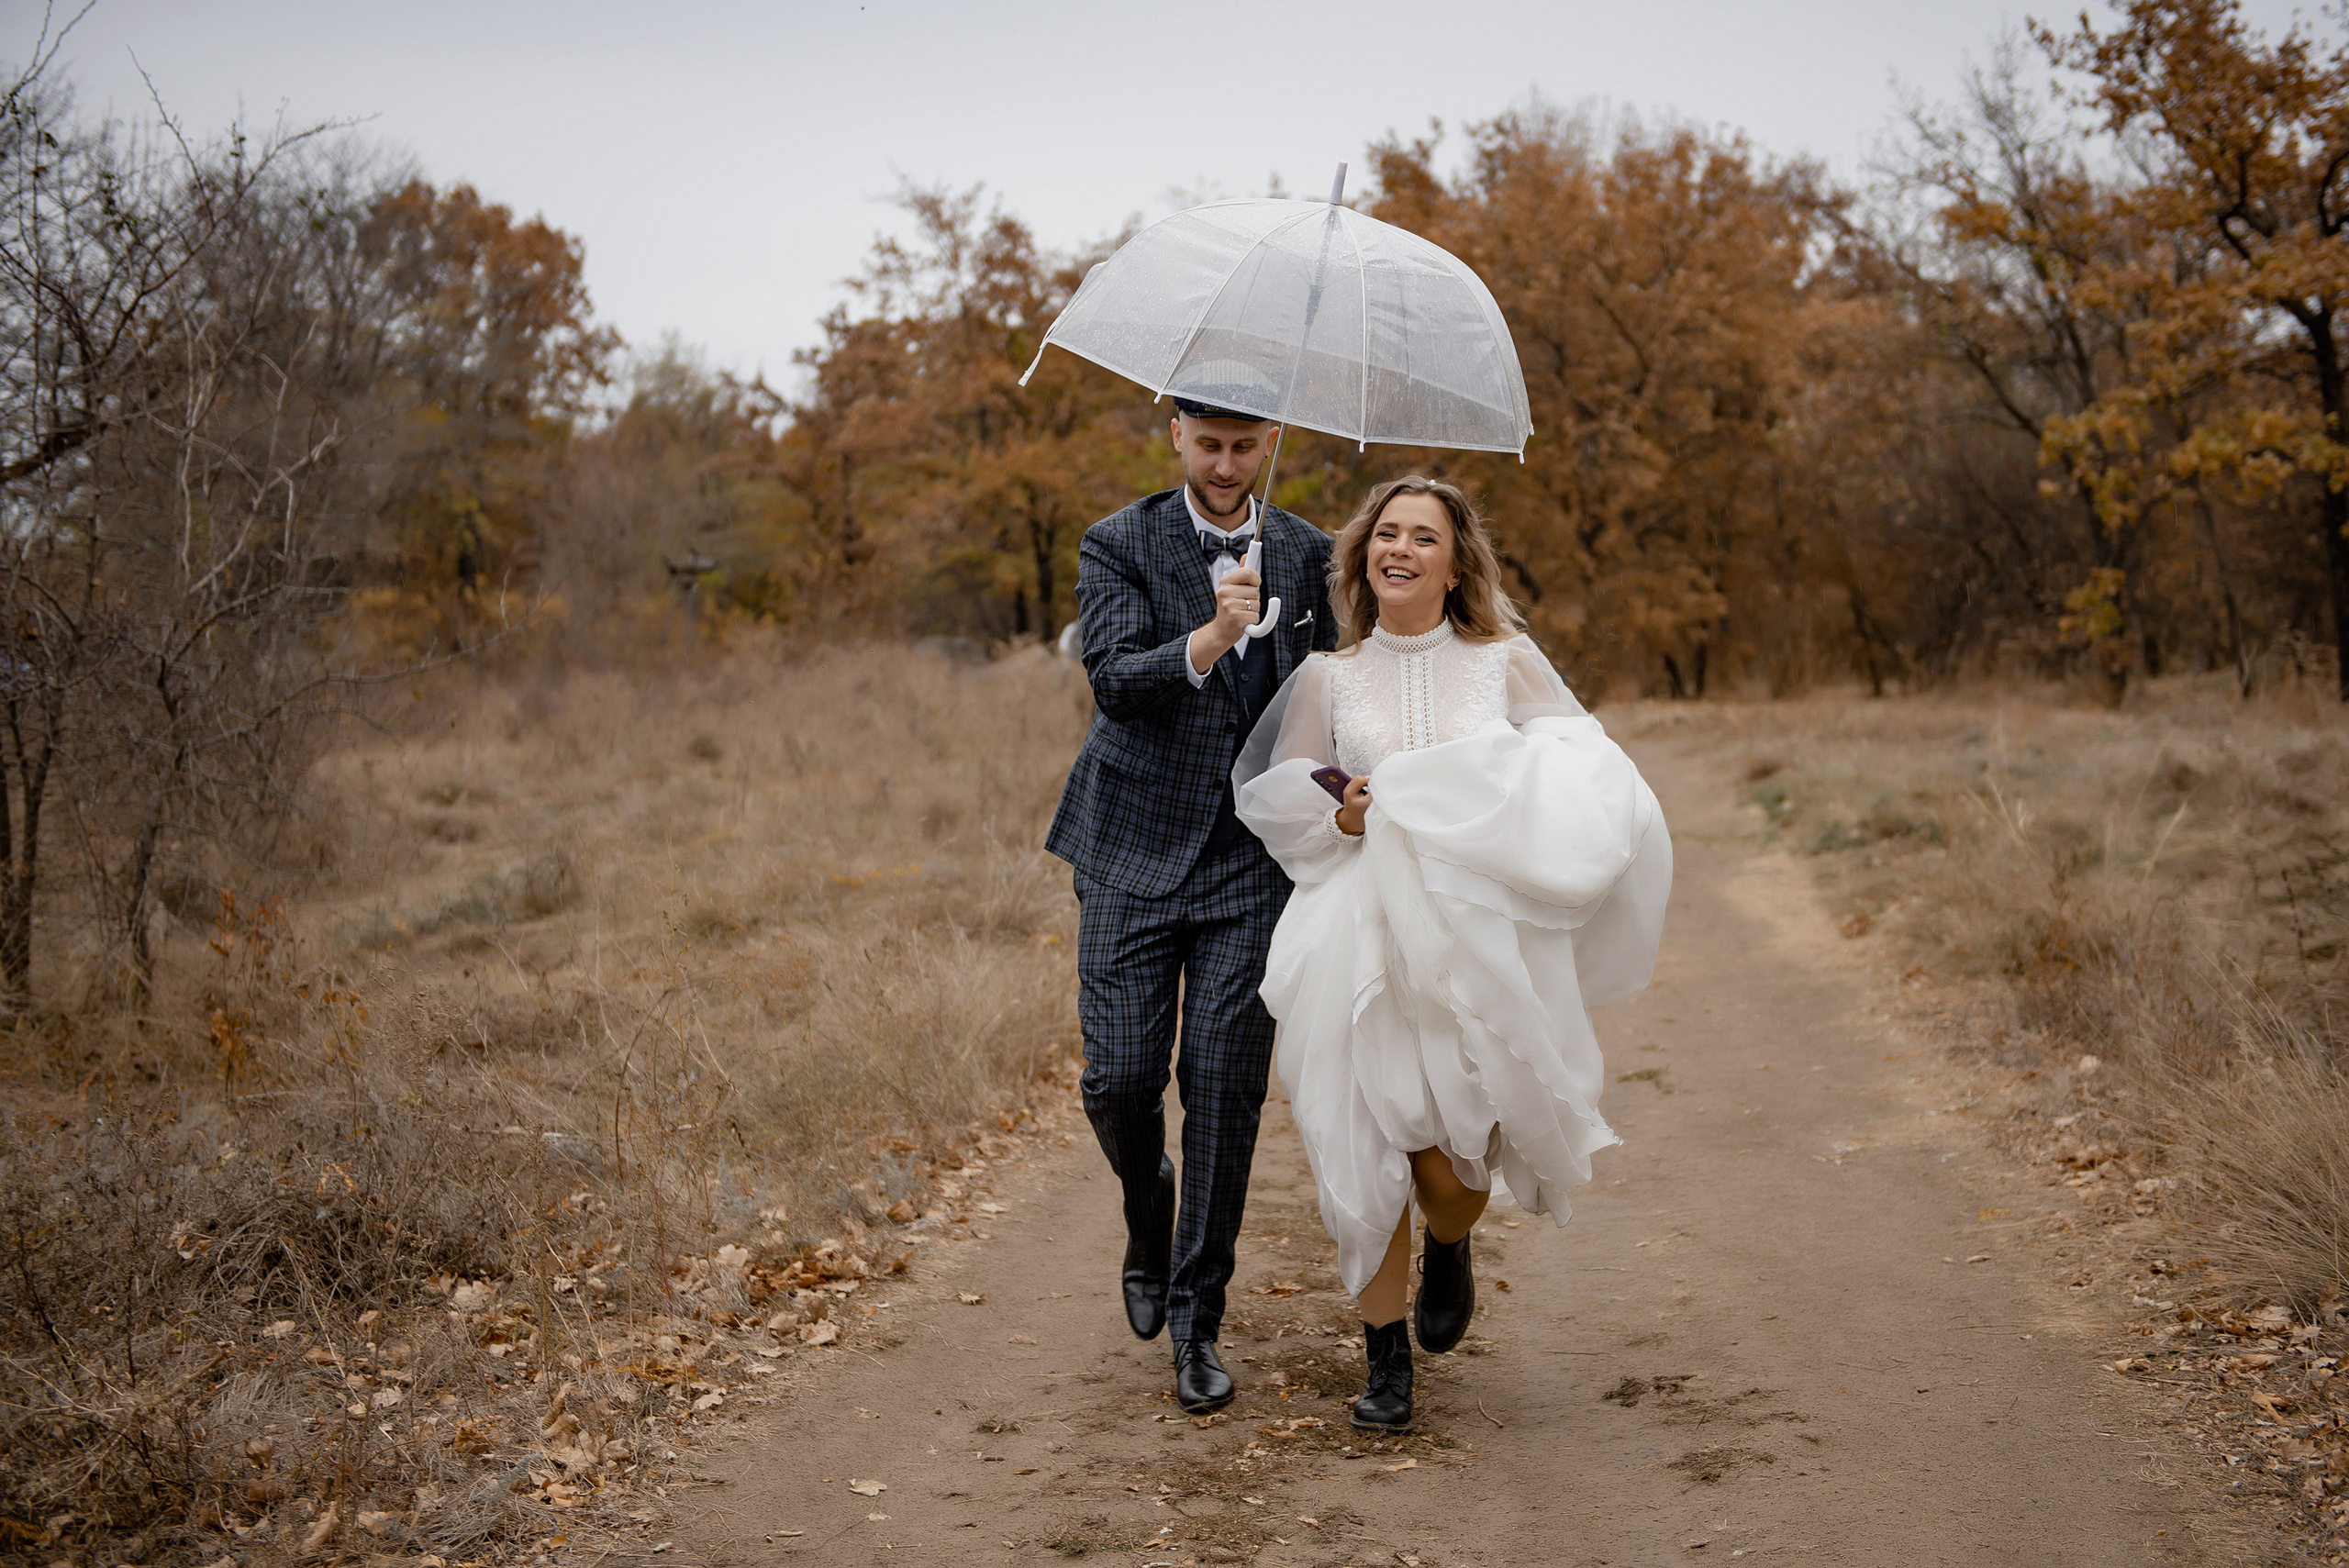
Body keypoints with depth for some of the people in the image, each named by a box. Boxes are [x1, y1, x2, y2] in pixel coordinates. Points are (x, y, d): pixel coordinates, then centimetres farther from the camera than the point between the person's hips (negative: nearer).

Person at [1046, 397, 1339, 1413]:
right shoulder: (1119, 547, -1)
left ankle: (1196, 1318, 10)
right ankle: (1149, 1210, 29)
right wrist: (1212, 635, -32)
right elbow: (1114, 677, -16)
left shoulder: (1307, 555, 8)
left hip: (1255, 856, 1)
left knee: (1225, 1088, -2)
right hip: (1136, 850, -1)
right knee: (1119, 1080, -5)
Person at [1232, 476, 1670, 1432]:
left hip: (1482, 935, -1)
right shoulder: (1326, 679, 8)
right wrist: (1341, 819, -9)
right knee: (1368, 1141, -4)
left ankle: (1449, 1250, 34)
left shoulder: (1507, 663, 6)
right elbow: (1271, 797, 11)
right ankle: (1386, 1357, 12)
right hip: (1364, 936, 1)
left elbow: (1588, 773, 6)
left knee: (1453, 1155, -4)